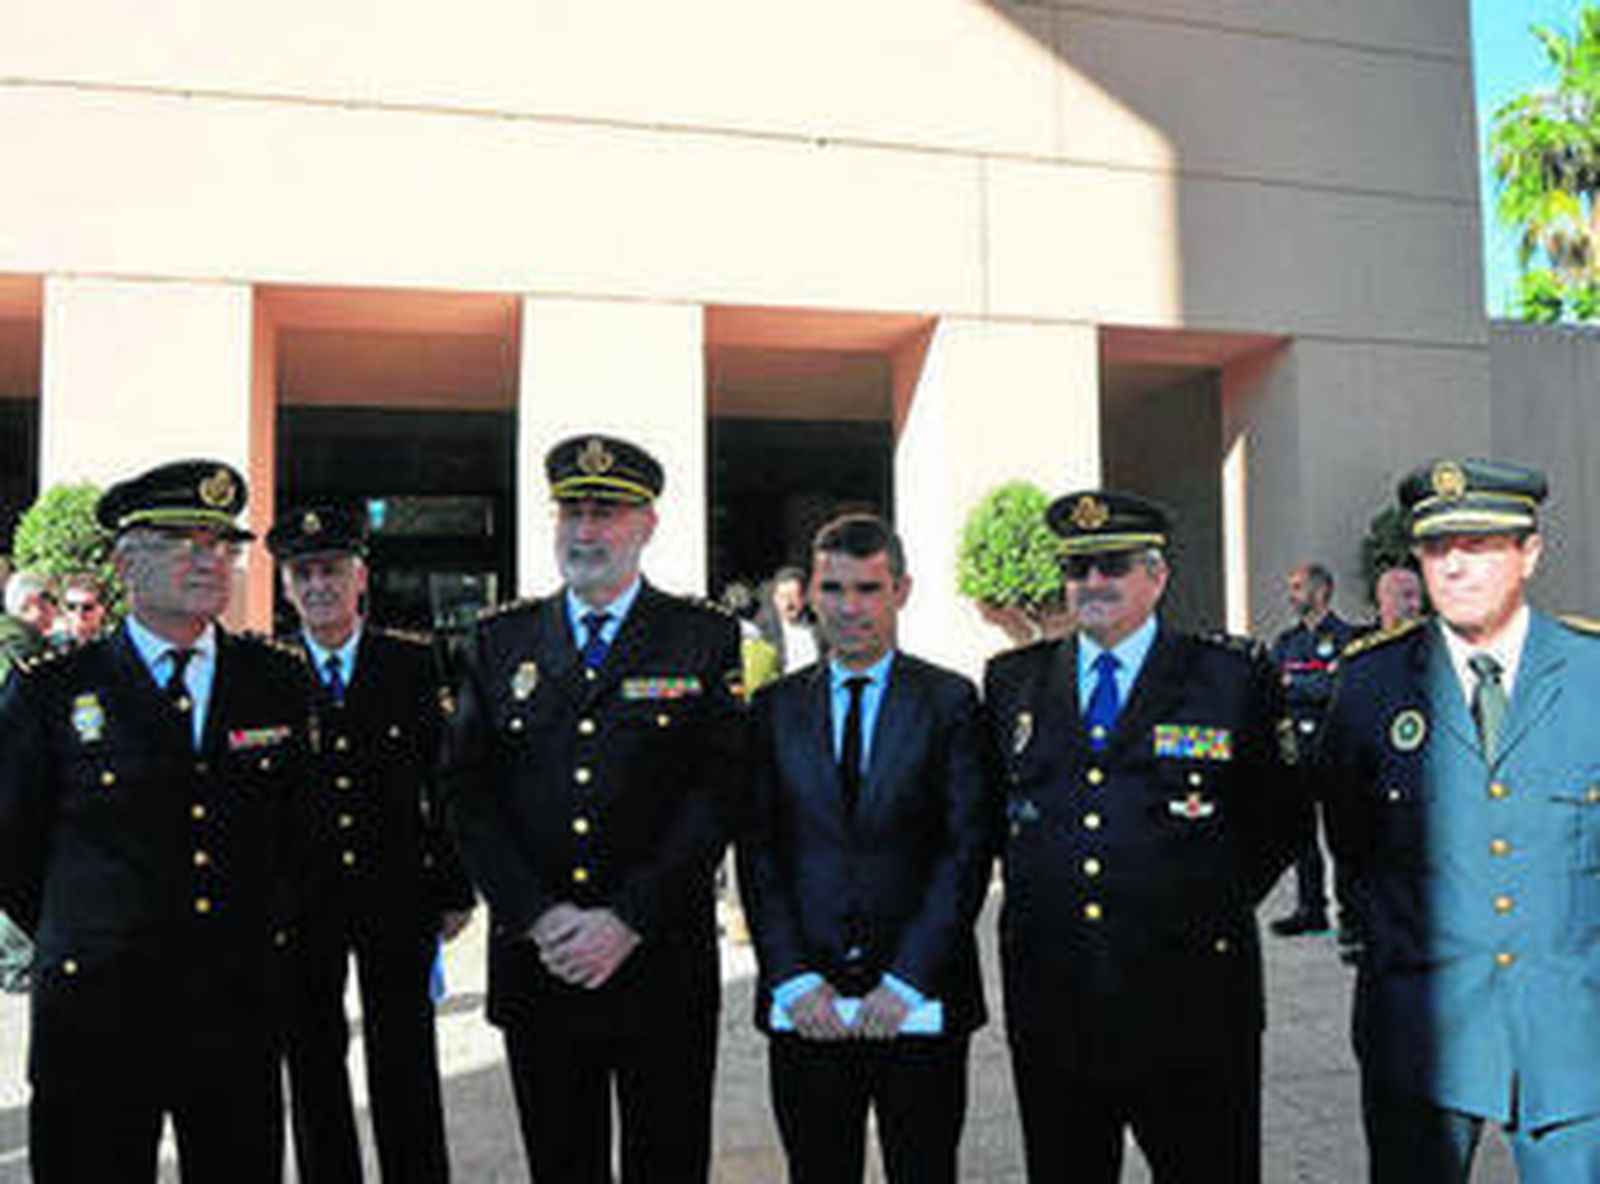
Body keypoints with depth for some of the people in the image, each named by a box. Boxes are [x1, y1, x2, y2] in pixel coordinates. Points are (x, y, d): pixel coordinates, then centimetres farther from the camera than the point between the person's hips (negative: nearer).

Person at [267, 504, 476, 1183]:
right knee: (312, 1070, 13)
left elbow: (445, 779, 2)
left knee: (406, 1072, 7)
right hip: (298, 904, 1)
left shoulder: (413, 663, 1)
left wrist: (453, 889, 0)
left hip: (397, 897, 0)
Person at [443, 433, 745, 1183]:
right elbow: (468, 794, 2)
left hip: (663, 961, -2)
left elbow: (717, 792, -7)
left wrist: (627, 922, -13)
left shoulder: (705, 640, 0)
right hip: (533, 962, 2)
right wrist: (540, 918, -8)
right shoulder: (499, 642, 7)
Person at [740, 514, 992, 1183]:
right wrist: (794, 978, -7)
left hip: (918, 1001, -1)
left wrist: (905, 981, -11)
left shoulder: (950, 701, 1)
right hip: (804, 1006, 2)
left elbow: (968, 846, -5)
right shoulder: (776, 707, 7)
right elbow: (759, 852, 3)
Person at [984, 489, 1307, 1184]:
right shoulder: (1011, 682, 7)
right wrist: (1028, 890, 7)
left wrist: (1221, 904, -1)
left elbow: (1284, 817, 6)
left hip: (1191, 1000, -2)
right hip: (1050, 1003, 3)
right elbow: (989, 808, 18)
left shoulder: (1232, 678, 0)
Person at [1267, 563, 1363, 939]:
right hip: (1295, 744, 6)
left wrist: (1292, 682, -8)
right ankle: (1310, 909, 19)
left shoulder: (1347, 637, -3)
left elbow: (1336, 688, -15)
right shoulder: (1286, 641, 16)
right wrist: (1317, 682, -9)